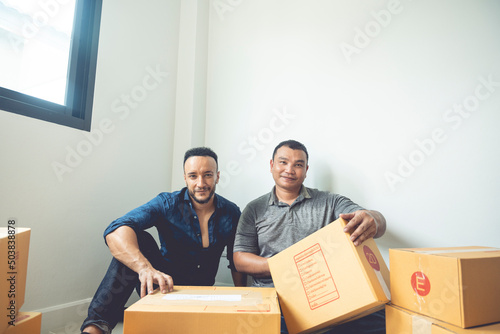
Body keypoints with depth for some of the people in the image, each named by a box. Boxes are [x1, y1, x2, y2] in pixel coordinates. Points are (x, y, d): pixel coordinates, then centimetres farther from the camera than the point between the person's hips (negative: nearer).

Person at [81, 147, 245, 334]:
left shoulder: (231, 213, -5)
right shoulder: (167, 203, -13)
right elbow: (116, 231, -30)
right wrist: (145, 268, -47)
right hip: (163, 285, -2)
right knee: (140, 240, -26)